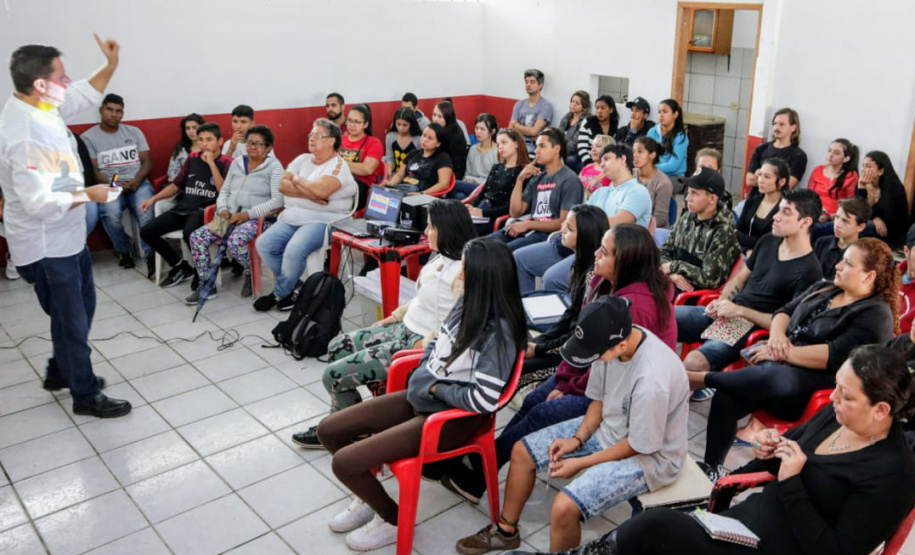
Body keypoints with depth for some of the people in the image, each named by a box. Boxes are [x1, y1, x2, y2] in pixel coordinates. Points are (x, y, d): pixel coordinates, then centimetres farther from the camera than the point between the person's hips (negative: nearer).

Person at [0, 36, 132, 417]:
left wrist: (111, 65, 6)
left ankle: (60, 373, 42)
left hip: (67, 237, 10)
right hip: (47, 247, -10)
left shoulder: (37, 108, -1)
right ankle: (86, 395, 23)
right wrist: (88, 194, -20)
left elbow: (83, 96, 17)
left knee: (83, 306, 23)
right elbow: (41, 202, -32)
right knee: (72, 321, 6)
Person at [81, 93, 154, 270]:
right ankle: (124, 251, -5)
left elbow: (147, 162, 8)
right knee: (110, 214, -32)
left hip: (138, 182, 1)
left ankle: (151, 254, -14)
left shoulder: (134, 132, 14)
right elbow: (92, 171, 0)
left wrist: (136, 181, -11)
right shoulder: (88, 137, 6)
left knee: (146, 212, -31)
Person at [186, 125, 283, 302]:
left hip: (258, 219, -6)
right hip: (230, 217, 6)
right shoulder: (236, 163, 17)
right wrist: (223, 209, -3)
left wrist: (248, 214, -20)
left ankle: (251, 275, -4)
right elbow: (224, 190, 19)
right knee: (196, 237, -13)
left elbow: (277, 201, -14)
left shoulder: (274, 167, -2)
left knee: (234, 242, -35)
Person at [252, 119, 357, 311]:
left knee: (294, 250, -31)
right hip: (292, 217, 7)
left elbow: (320, 190, -23)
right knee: (263, 244, -11)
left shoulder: (338, 165, -6)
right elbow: (282, 185, 3)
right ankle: (292, 287, 5)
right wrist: (308, 193, -13)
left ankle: (280, 294, -4)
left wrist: (297, 180, -4)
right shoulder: (302, 159, 15)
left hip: (322, 221, -7)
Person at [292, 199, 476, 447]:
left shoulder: (462, 272, -26)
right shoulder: (441, 257, 4)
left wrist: (423, 347, -21)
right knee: (337, 347, 18)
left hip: (418, 345, -10)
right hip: (403, 329, 10)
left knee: (335, 375, -8)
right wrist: (397, 314, 13)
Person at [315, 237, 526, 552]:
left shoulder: (499, 333, -26)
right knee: (328, 431, 9)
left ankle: (393, 519, 13)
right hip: (420, 396, 9)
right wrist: (423, 376, -3)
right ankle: (371, 496, 29)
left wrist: (436, 387, -15)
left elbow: (483, 400, -29)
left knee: (344, 463, -14)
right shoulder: (467, 304, 0)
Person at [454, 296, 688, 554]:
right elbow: (600, 398, 1)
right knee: (522, 451, 7)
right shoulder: (614, 339, -17)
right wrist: (578, 438, -9)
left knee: (564, 507, -26)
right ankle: (505, 531, 29)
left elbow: (640, 446, -23)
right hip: (609, 425, 8)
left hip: (648, 455, -8)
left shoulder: (652, 381, -38)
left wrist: (581, 463, -15)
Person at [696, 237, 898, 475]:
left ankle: (703, 379, -19)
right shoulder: (823, 288, 19)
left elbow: (837, 356, -17)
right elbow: (784, 312, 18)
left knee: (772, 376, -40)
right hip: (778, 365, 7)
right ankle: (710, 468, -13)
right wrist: (777, 335, -5)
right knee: (726, 396, -22)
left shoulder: (876, 315, -4)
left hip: (814, 387, -7)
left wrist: (785, 352, -17)